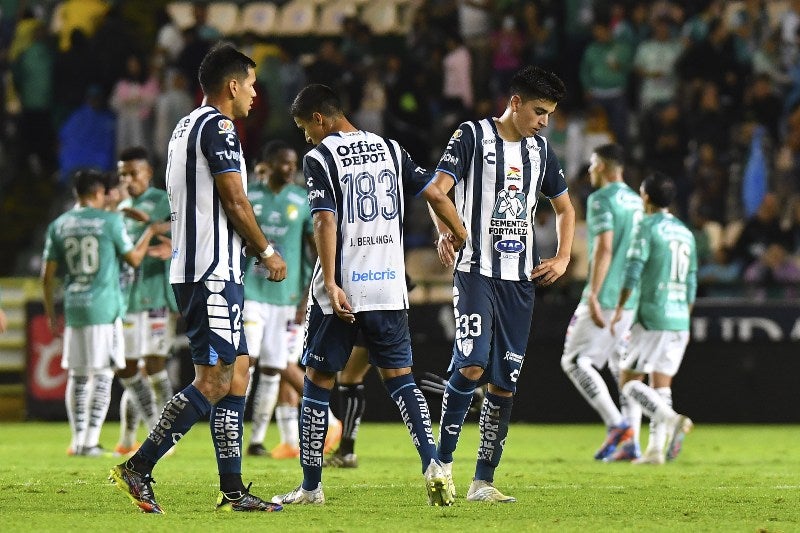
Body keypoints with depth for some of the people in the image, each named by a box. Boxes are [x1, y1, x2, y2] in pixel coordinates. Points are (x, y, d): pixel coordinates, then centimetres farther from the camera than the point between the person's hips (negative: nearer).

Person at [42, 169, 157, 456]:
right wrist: (149, 232, 22)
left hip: (73, 308, 4)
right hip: (105, 307, -4)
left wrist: (51, 314, 16)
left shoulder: (59, 225, 7)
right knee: (103, 374, 1)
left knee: (77, 376, 10)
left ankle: (78, 440, 8)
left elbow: (48, 276, 7)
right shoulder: (110, 221, -4)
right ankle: (91, 441, -6)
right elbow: (134, 259, 5)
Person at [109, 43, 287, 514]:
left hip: (193, 270, 10)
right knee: (213, 381, -10)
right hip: (214, 272, -10)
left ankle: (233, 490, 9)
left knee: (238, 372, 10)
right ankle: (138, 468, -9)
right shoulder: (218, 126, -11)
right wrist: (267, 252, -2)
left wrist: (249, 249, 21)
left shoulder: (187, 127, 20)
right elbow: (234, 201, -14)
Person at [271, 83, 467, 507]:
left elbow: (325, 222, -16)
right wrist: (458, 233, 27)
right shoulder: (388, 149, 9)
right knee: (399, 378, 10)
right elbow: (435, 194, 9)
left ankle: (311, 486, 11)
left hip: (342, 289, -4)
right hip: (390, 288, 4)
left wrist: (331, 284, -21)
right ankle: (432, 464, -12)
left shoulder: (319, 159, -6)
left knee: (318, 380, 8)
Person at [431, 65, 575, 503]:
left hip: (520, 280, 5)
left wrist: (563, 258, 12)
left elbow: (564, 207, 26)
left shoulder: (540, 150, 15)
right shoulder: (472, 137, -2)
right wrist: (443, 233, -28)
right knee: (471, 365, -21)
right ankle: (442, 461, -5)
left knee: (504, 382, 3)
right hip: (476, 270, -5)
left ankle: (483, 482, 9)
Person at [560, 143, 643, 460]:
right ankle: (631, 443, 4)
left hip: (605, 298, -8)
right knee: (622, 367, 12)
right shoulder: (636, 201, 15)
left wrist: (593, 296, -21)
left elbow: (604, 248, -19)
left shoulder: (602, 200, -9)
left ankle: (616, 425, -14)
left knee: (574, 361, -1)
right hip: (633, 299, 8)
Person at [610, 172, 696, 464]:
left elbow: (633, 271, -14)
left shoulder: (648, 228, -7)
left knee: (629, 381, -4)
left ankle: (672, 420, -23)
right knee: (661, 384, 9)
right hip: (679, 320, 7)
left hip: (652, 317, -7)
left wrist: (620, 308, -5)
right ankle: (656, 448, 1)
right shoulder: (685, 233, 16)